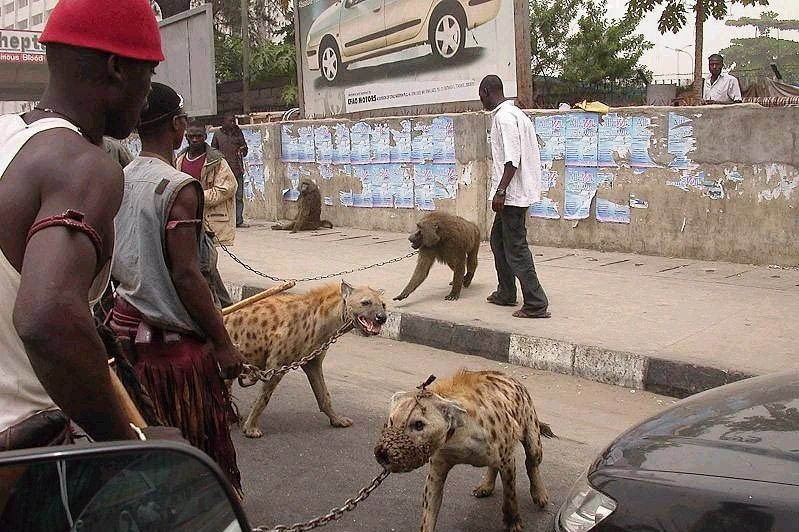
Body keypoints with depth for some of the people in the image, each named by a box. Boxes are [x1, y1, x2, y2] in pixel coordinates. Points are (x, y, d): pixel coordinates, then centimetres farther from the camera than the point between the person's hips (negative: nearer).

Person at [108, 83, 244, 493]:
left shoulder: (119, 180, 5)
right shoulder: (179, 188, -18)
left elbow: (113, 263, 13)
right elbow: (185, 275, -21)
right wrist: (224, 344, -16)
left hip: (127, 321, 8)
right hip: (173, 336, -8)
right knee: (200, 446, 5)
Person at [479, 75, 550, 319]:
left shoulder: (504, 116, -16)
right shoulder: (515, 113, 16)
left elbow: (512, 159, -24)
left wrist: (500, 191, -23)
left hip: (513, 192, -11)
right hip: (515, 192, 11)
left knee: (515, 248, -7)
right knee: (498, 239, 20)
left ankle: (536, 304, -6)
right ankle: (506, 294, 30)